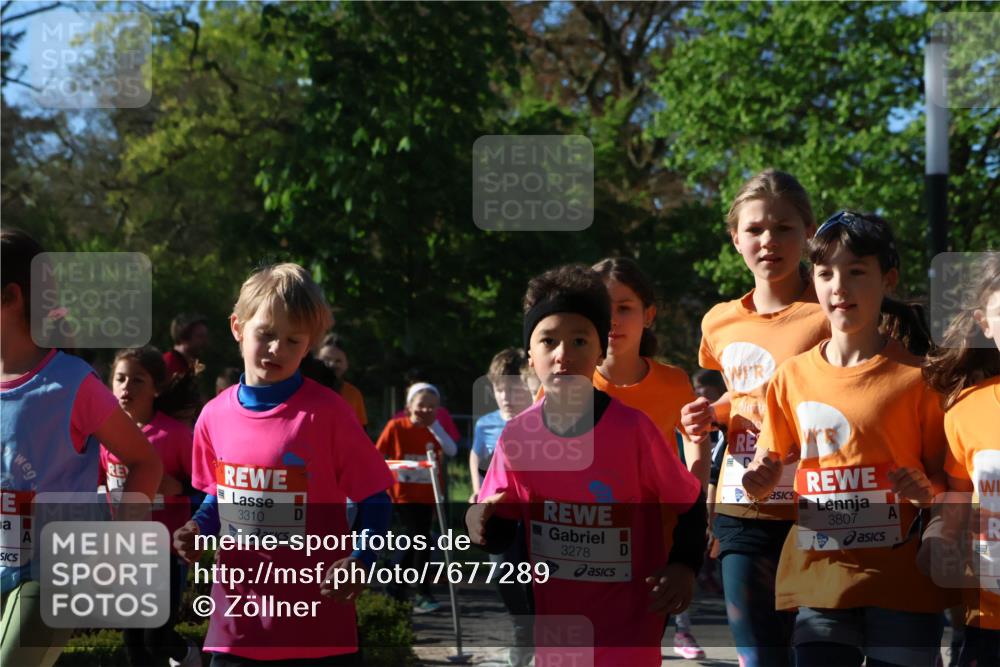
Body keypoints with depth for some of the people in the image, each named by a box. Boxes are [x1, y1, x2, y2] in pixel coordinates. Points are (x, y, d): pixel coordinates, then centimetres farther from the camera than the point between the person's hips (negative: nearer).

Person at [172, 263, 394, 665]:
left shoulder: (326, 413, -10)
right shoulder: (215, 416, 3)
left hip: (317, 622, -4)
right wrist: (198, 529, -1)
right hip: (236, 621, 4)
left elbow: (375, 501, -6)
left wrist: (360, 561, -22)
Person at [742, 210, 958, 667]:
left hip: (902, 584, -2)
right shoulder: (792, 377, 6)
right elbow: (770, 469, 14)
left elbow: (947, 478, 4)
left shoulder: (917, 377, -1)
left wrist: (928, 492, -17)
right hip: (818, 581, 2)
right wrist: (762, 484, -8)